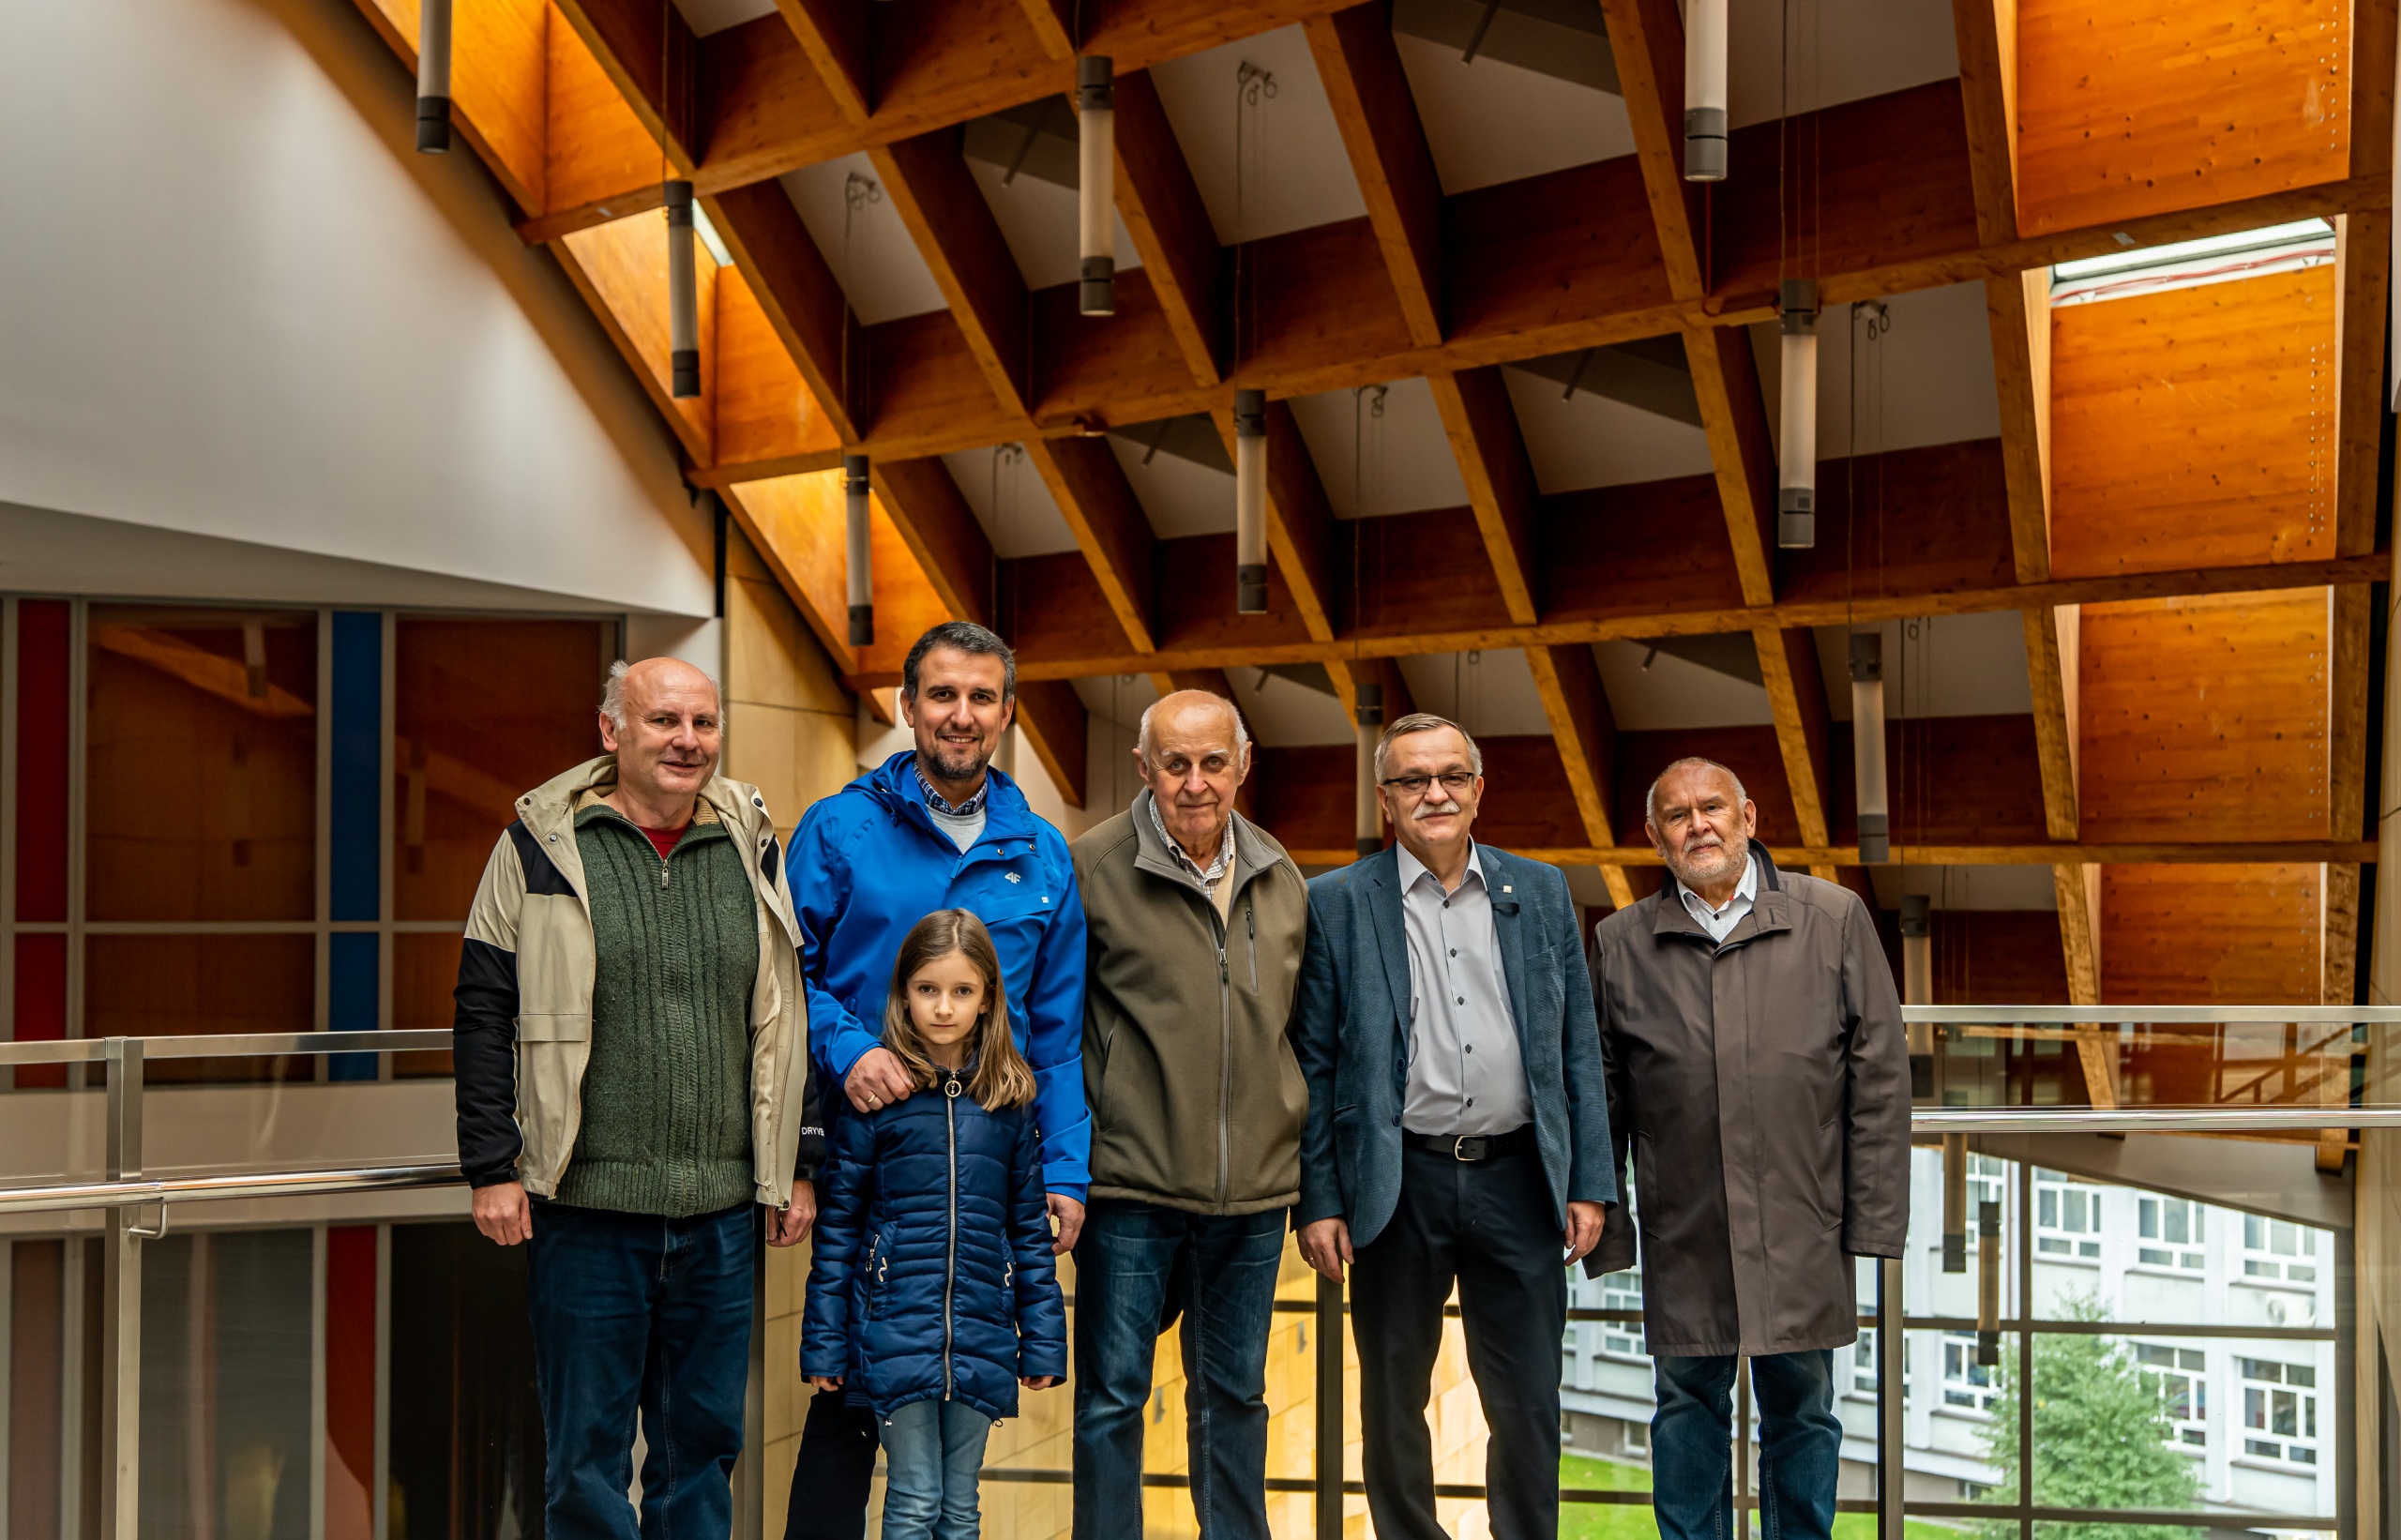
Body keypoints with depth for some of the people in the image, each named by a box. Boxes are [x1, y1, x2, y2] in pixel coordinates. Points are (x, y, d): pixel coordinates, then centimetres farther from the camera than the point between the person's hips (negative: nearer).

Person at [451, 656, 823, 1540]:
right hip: (585, 1206, -3)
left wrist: (799, 1165, 9)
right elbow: (485, 1011, -1)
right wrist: (492, 1167, -6)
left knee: (702, 1443, 14)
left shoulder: (752, 847, 7)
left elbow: (790, 1017, 12)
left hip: (721, 1210, 3)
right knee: (587, 1455, 7)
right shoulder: (543, 845, -2)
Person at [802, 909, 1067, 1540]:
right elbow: (838, 1224, -1)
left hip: (982, 1338, 3)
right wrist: (823, 1343, -2)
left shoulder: (1008, 1099, 3)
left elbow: (1030, 1227, 7)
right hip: (895, 1333, -2)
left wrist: (1042, 1340, 6)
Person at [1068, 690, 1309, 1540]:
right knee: (1112, 1395, 6)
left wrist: (1312, 1181, 15)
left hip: (1253, 1190, 4)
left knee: (1235, 1395, 16)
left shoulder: (1282, 878, 7)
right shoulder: (1091, 865, -8)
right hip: (1131, 1187, -4)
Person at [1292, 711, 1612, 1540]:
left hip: (1517, 1176, 2)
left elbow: (1577, 1046, 7)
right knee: (1392, 1402, 12)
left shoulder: (1540, 891, 7)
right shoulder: (1338, 902, 0)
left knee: (1528, 1408, 8)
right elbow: (1314, 1062, -1)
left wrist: (1590, 1183, 3)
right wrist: (1317, 1200, -5)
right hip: (1398, 1183, -1)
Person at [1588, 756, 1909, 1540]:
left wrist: (1873, 1216, -2)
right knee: (1687, 1407, 11)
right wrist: (1602, 1227, 4)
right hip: (1681, 1237, 1)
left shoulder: (1835, 920, 1)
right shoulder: (1621, 943, 3)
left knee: (1801, 1410, 11)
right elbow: (1597, 1094, 6)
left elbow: (1879, 1074, 1)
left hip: (1801, 1232, 0)